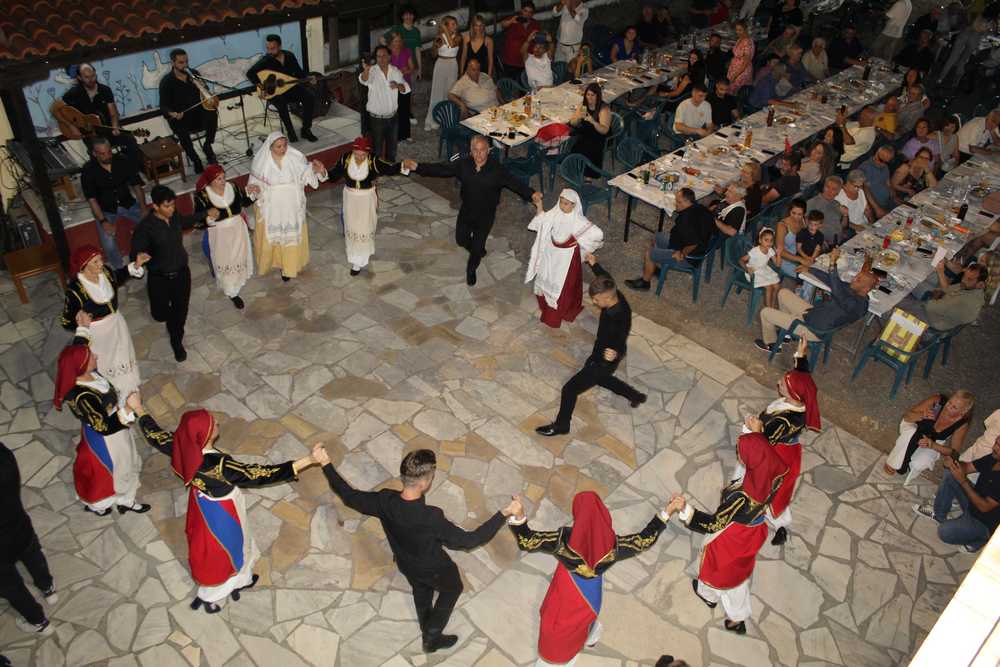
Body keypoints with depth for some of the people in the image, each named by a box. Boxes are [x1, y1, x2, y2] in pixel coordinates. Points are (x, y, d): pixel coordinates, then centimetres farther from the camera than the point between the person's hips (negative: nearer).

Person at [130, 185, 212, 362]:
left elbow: (185, 222, 18)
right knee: (160, 314, 14)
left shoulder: (174, 216, -7)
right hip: (159, 279, -4)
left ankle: (177, 341, 40)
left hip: (181, 273, 4)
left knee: (180, 310, 14)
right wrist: (139, 258, -49)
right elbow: (136, 254, -26)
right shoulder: (144, 228, -25)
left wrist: (206, 213, 15)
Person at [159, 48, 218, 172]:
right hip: (179, 117, -3)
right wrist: (172, 113, -31)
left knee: (212, 112, -30)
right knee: (181, 130, -36)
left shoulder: (194, 73, 6)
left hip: (198, 111, 3)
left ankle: (207, 146, -10)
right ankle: (195, 161, -19)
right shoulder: (167, 82, -5)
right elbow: (164, 106, -7)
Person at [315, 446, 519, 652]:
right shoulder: (431, 518, -45)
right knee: (452, 588, 29)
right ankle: (432, 637, 41)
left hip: (405, 564, 5)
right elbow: (468, 540, -36)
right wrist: (505, 513, -36)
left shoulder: (384, 501, -31)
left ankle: (427, 632, 61)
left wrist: (326, 464, -5)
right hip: (434, 569, -5)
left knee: (421, 592, 35)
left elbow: (349, 496, -15)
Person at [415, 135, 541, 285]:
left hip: (486, 214, -3)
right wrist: (418, 167, -15)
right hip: (466, 210, 3)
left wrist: (531, 194, -41)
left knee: (477, 246, 5)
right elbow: (441, 169, -8)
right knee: (461, 239, 18)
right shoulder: (463, 164, -13)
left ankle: (471, 269, 37)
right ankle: (478, 250, 53)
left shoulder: (497, 169, -21)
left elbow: (515, 183, -25)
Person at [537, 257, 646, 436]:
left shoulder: (619, 321, -40)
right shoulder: (617, 297, -17)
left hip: (603, 362, -9)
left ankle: (561, 426, 25)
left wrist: (615, 355, -61)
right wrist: (594, 265, 8)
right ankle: (636, 396, 52)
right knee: (600, 378, 37)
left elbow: (621, 347, -39)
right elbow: (607, 279, 6)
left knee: (569, 389, 3)